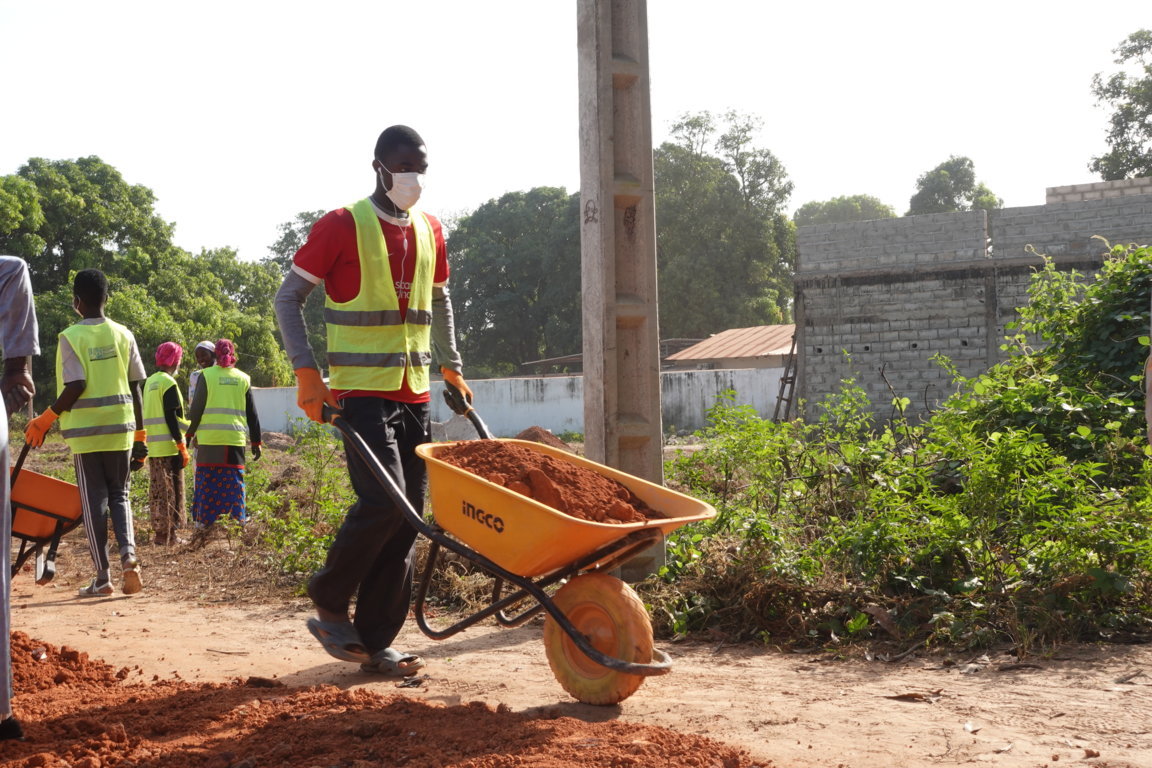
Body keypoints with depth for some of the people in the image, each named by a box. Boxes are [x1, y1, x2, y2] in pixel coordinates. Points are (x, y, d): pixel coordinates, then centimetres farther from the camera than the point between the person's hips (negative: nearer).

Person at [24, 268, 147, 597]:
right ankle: (128, 553, -9)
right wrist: (140, 435, 10)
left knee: (94, 501, 5)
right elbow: (135, 388, 4)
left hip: (85, 432, -3)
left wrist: (46, 418, -2)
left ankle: (103, 577, 6)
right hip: (121, 429, 3)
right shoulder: (123, 335, 4)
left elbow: (76, 386, -15)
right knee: (119, 495, 15)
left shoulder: (70, 337, -6)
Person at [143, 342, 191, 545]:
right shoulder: (168, 382, -11)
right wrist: (182, 445, -15)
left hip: (153, 447, 8)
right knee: (172, 491, -4)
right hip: (168, 446, -8)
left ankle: (159, 532, 16)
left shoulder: (149, 382, 15)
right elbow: (171, 416, -16)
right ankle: (169, 535, -4)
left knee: (157, 491, 11)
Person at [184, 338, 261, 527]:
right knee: (233, 481, 5)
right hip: (235, 439, 2)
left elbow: (196, 408, -1)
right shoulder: (243, 378, 7)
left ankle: (204, 520, 6)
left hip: (209, 439, -1)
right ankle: (237, 519, 3)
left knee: (207, 479, 5)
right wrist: (256, 442, 15)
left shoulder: (206, 375, 0)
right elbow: (252, 414, 10)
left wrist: (189, 434, 9)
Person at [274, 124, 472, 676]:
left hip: (414, 394, 6)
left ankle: (375, 641, 10)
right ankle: (329, 604, 6)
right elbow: (288, 298, -5)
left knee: (407, 517, 3)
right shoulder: (343, 226, -5)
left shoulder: (430, 231, 13)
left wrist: (450, 366, 22)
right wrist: (306, 372, -14)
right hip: (361, 392, -6)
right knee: (383, 501, -18)